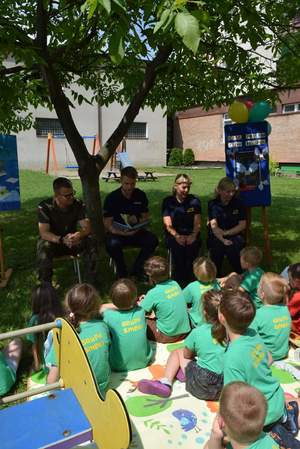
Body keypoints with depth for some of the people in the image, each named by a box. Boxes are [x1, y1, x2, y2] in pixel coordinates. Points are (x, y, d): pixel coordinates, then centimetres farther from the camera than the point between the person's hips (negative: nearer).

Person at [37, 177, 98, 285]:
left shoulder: (78, 205, -9)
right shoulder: (44, 207, -17)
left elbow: (86, 228, -15)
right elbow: (43, 233, -24)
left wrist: (78, 235, -40)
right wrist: (62, 240, -43)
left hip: (73, 241, 2)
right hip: (53, 241, -2)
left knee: (91, 242, -25)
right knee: (44, 246, -36)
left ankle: (92, 282, -13)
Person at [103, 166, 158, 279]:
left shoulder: (140, 195, 2)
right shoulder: (112, 198, -8)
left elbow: (146, 217, 10)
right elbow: (108, 224, -11)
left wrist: (137, 220, -15)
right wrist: (124, 233, -30)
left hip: (136, 232, 3)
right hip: (118, 232, -3)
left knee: (152, 240, -25)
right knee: (112, 243, -36)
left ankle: (137, 270, -3)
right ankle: (122, 272, -7)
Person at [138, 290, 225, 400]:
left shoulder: (197, 332, -8)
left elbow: (186, 355, 7)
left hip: (202, 388, -4)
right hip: (226, 387, 4)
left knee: (177, 352, 19)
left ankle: (165, 383, 3)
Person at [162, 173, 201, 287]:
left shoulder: (194, 201, 12)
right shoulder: (168, 202, 8)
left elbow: (197, 222, 4)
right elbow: (168, 224, -2)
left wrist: (193, 235, -14)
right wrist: (177, 236, -18)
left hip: (191, 235, 1)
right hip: (174, 235, -1)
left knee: (192, 246, -26)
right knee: (177, 247, -28)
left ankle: (188, 282, -13)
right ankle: (178, 282, -15)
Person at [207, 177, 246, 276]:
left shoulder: (238, 203, 5)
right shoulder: (213, 204, 1)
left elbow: (242, 225, 1)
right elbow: (214, 226, -8)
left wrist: (226, 233, -8)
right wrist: (223, 240, -18)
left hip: (234, 235, 0)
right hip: (216, 237, 0)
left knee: (233, 249, -19)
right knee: (217, 247, -18)